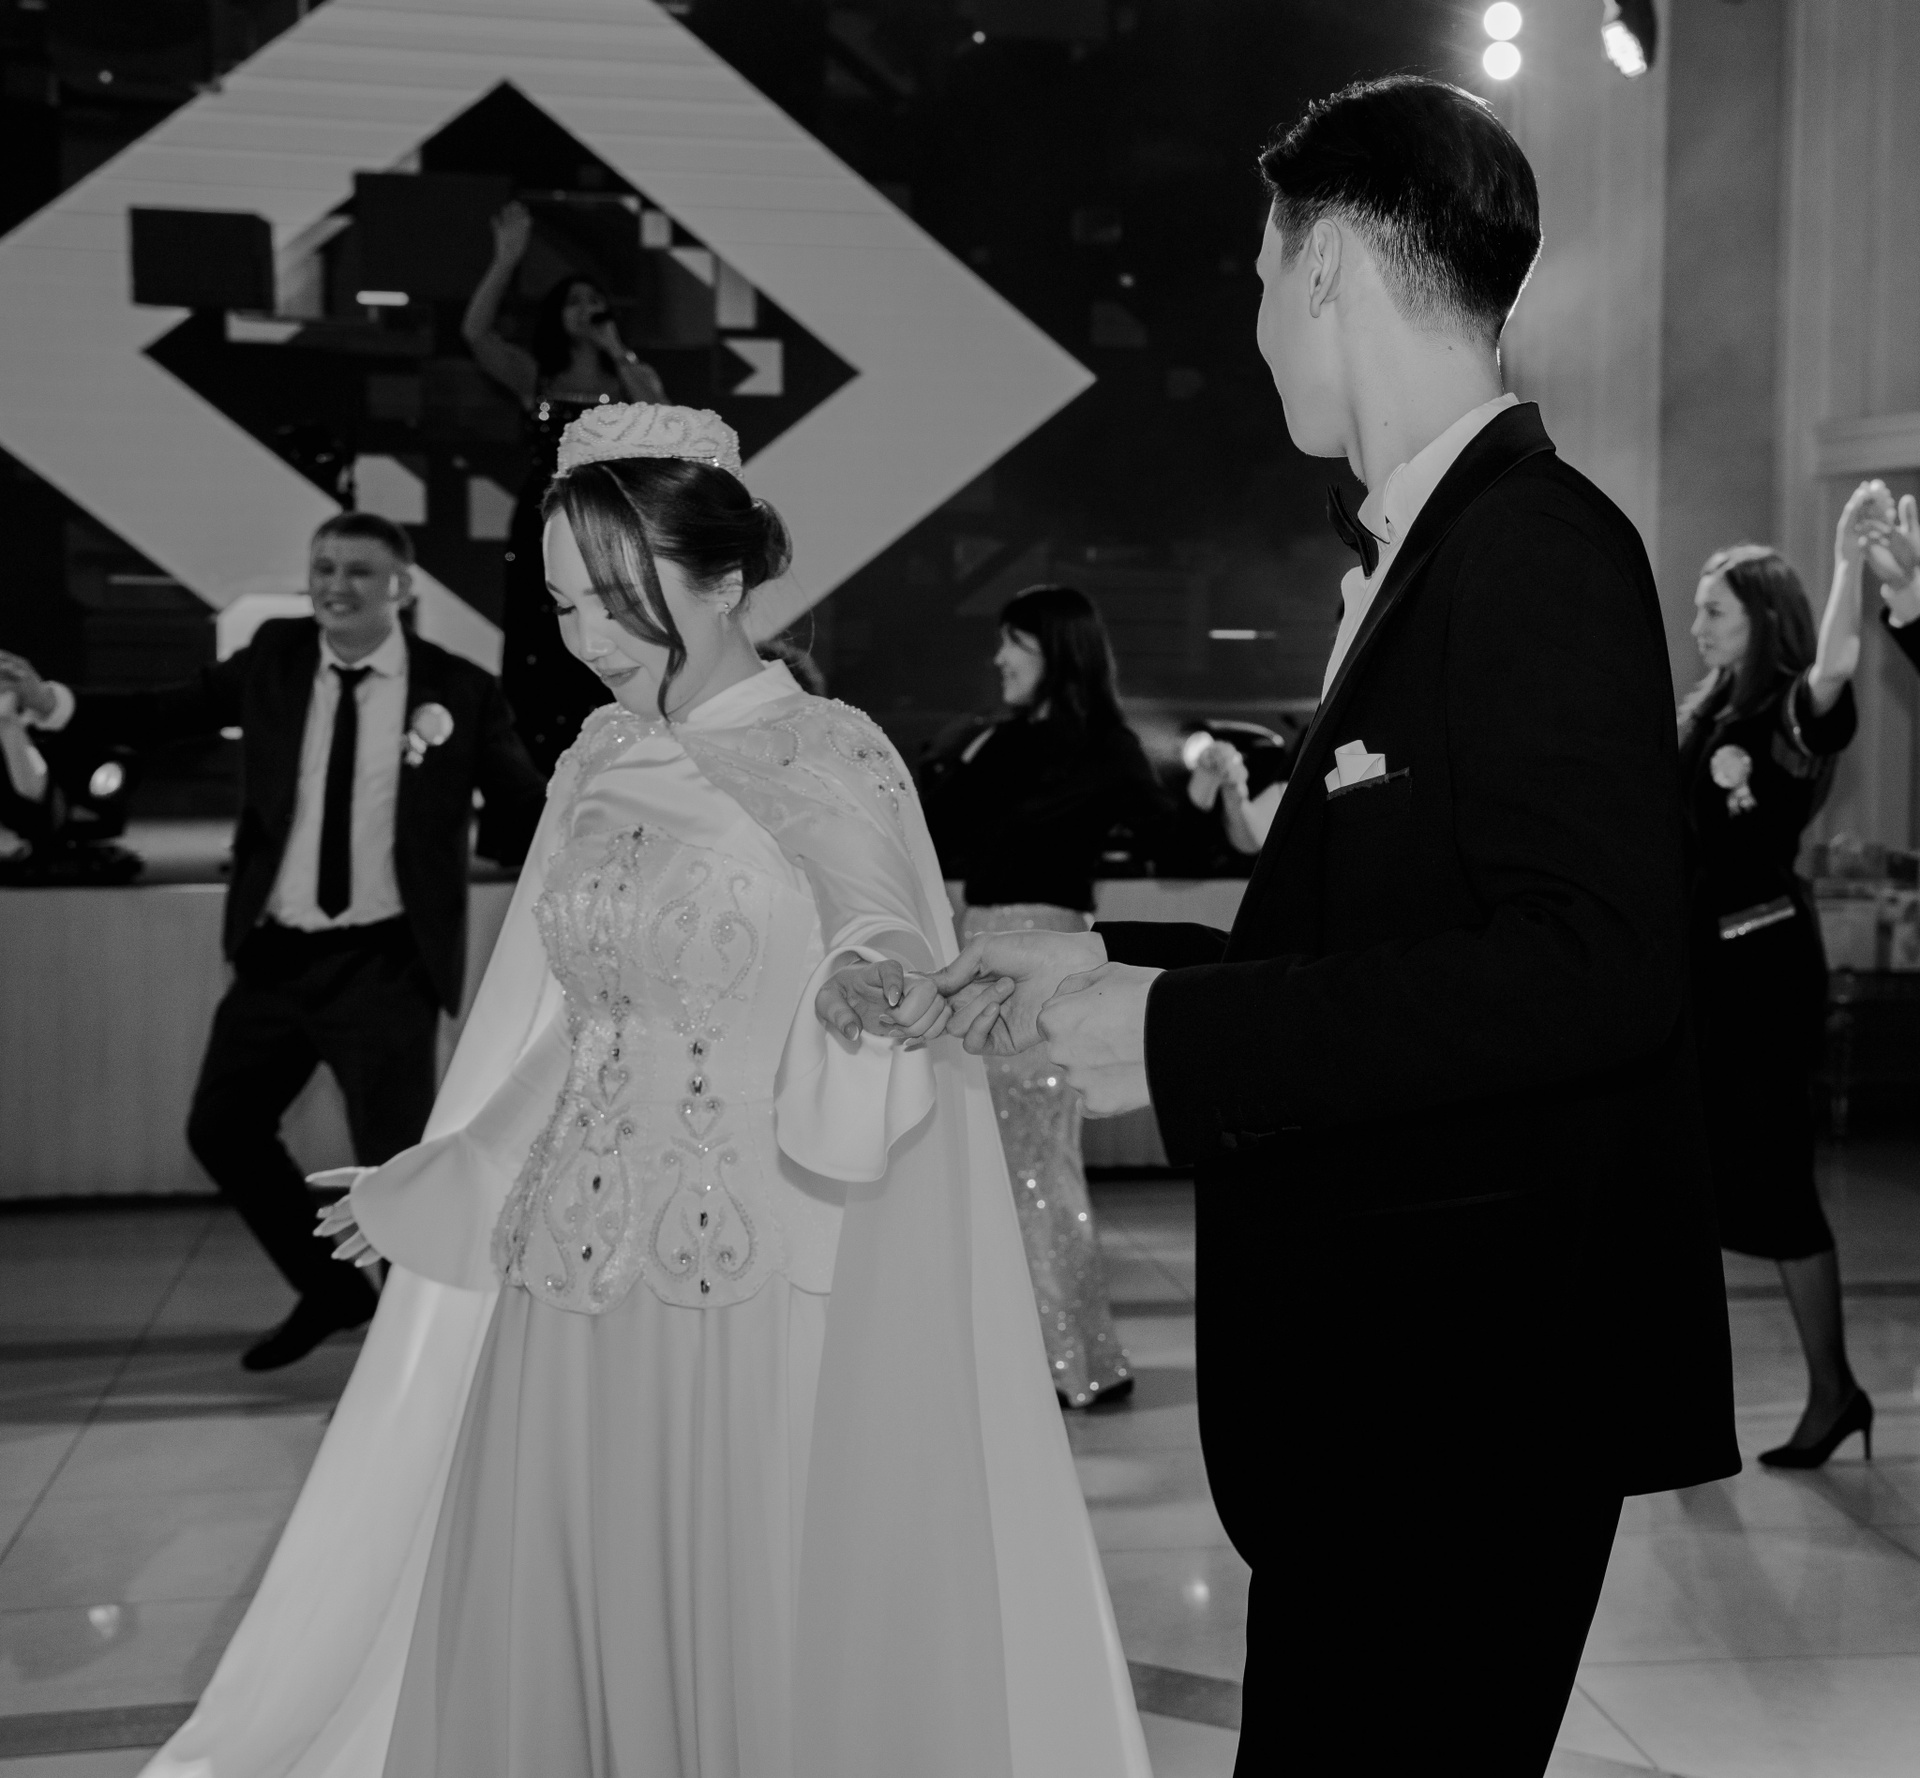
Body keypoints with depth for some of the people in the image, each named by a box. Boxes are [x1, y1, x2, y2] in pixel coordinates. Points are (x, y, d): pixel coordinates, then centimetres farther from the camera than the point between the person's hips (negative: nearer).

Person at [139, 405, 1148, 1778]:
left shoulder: (831, 762, -6)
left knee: (769, 1619, 2)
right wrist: (429, 1190, 21)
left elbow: (887, 962, -13)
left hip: (758, 1286, -5)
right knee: (565, 1620, 9)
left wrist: (875, 1001, -35)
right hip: (571, 1281, 5)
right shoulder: (595, 767, 10)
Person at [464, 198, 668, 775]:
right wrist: (506, 261, -11)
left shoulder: (634, 376, 11)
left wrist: (617, 354, -7)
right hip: (541, 531, 1)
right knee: (537, 667, -3)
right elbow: (476, 332, -6)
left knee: (601, 673, -4)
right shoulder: (534, 376, 9)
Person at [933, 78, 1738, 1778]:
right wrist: (1119, 963, 9)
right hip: (1377, 1373, 9)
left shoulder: (1537, 550, -16)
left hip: (1471, 1378, -9)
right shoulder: (1434, 551, 12)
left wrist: (1182, 1035, -22)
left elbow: (1596, 966, -25)